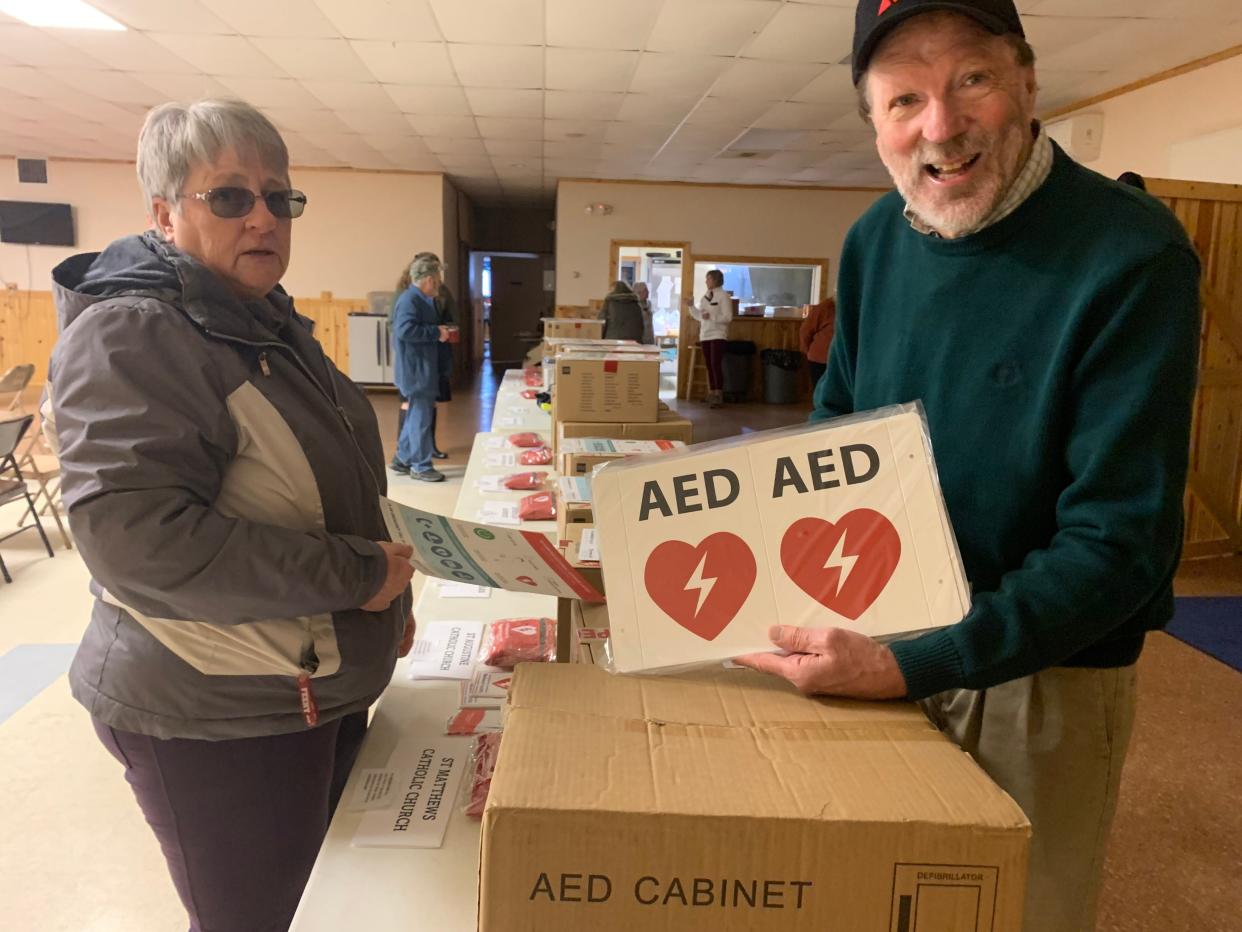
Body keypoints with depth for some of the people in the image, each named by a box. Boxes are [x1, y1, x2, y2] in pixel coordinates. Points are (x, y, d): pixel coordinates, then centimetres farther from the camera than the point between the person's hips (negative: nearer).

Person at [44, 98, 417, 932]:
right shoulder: (129, 338, -19)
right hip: (218, 720, -9)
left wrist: (385, 596, 15)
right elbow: (137, 538, -30)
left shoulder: (270, 323, 10)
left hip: (324, 687, 9)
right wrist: (355, 575, -24)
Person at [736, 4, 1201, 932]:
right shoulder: (876, 240, -4)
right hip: (881, 644, 5)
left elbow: (1120, 544, -24)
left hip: (1039, 673, -5)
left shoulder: (1130, 256, -22)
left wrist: (911, 667, -30)